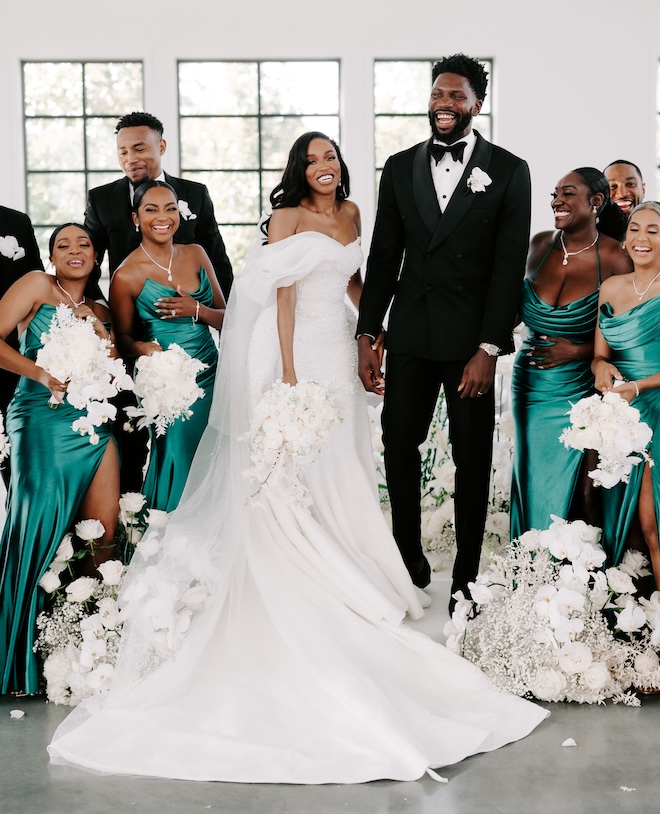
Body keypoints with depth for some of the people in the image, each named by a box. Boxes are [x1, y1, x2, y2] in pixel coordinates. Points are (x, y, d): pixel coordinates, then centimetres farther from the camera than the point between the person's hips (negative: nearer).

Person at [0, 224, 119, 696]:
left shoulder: (100, 311, 21)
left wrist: (100, 332, 4)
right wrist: (43, 375, -13)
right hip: (44, 421, -6)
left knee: (104, 534, -2)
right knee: (43, 529, -9)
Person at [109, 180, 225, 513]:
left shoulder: (196, 254, 6)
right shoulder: (127, 276, -8)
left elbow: (225, 318, 9)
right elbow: (124, 338, 2)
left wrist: (197, 310, -12)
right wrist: (145, 348, -20)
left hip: (211, 376, 5)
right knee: (179, 466, -2)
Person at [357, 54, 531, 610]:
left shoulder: (509, 172, -2)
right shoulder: (400, 168, 7)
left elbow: (510, 266, -6)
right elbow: (383, 258, 7)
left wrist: (489, 349, -13)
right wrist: (367, 337, 3)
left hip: (472, 341, -3)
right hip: (410, 335, 3)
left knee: (472, 460, 6)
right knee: (398, 445, 7)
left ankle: (466, 575, 18)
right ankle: (409, 558, 24)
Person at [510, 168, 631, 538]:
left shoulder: (615, 259, -12)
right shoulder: (540, 245, -1)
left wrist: (579, 351, -15)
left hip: (580, 392, -4)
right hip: (531, 386, 4)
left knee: (584, 492, 0)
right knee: (532, 483, 12)